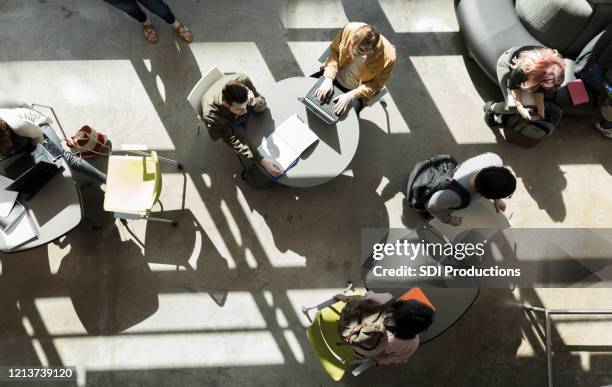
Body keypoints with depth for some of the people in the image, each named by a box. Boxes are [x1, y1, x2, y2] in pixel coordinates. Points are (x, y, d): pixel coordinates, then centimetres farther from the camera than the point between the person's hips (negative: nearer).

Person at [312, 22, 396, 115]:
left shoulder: (387, 57, -32)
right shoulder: (350, 29, -28)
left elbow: (376, 84, -15)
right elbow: (334, 50, -10)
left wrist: (351, 96, -27)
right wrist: (328, 78, -23)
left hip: (355, 91, -3)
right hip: (333, 77, 3)